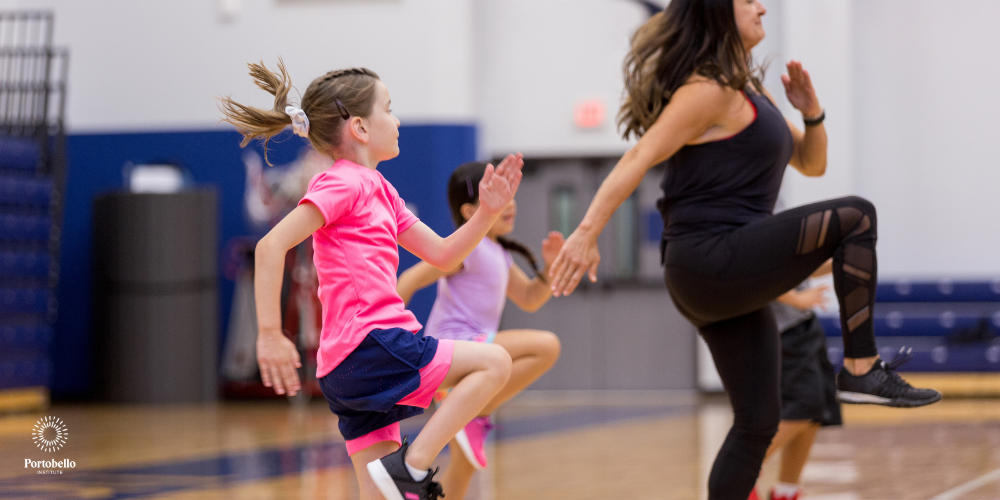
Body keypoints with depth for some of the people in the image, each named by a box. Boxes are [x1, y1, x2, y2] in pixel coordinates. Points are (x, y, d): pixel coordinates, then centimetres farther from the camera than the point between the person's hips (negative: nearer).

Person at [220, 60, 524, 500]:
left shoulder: (379, 190, 24)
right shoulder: (344, 183, -6)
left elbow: (441, 254, 25)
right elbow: (271, 245, -16)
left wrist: (488, 213, 10)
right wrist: (269, 334, -21)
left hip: (351, 375, 9)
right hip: (367, 349, -9)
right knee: (494, 362, -10)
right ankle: (411, 465, -14)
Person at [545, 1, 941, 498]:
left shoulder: (751, 93, 22)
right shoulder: (709, 89, -8)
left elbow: (812, 163, 26)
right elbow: (639, 158, -18)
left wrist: (811, 112, 6)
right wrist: (587, 232, -28)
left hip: (728, 282, 10)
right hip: (713, 259, -10)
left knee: (758, 420, 10)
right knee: (856, 217, -10)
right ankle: (862, 370, -12)